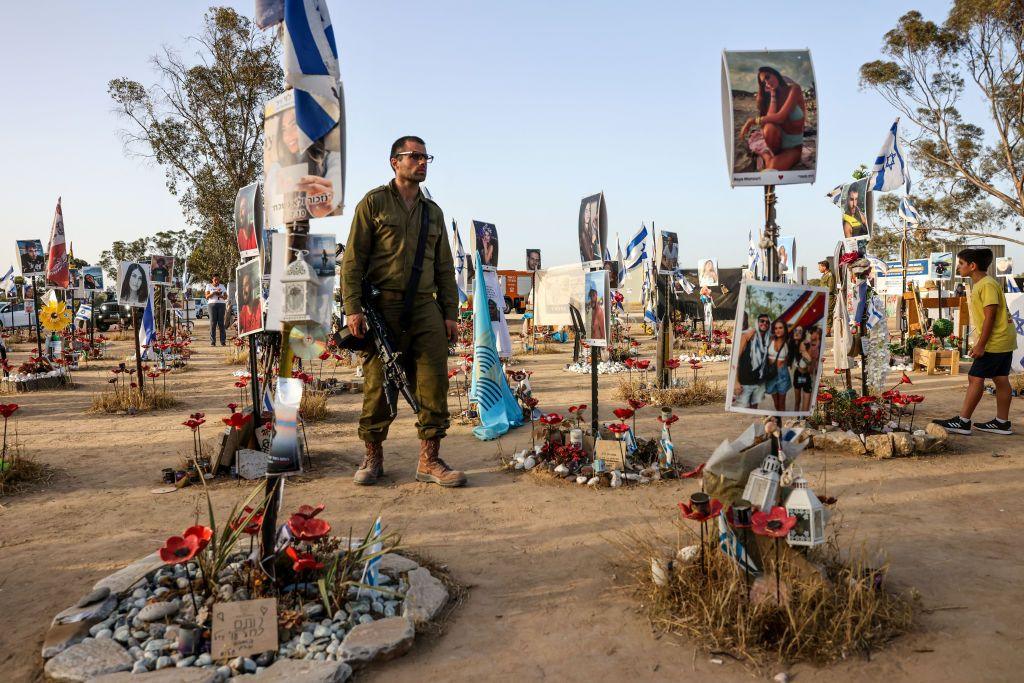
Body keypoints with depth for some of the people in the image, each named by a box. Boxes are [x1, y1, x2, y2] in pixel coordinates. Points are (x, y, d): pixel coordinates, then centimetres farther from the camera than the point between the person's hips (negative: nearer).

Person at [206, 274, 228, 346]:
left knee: (221, 323, -5)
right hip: (212, 304, -1)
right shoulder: (209, 286, 10)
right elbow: (207, 297, -1)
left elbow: (226, 297, 11)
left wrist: (221, 296, -11)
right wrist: (214, 292, -14)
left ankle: (223, 341, -6)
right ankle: (212, 342, -6)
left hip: (221, 305, 1)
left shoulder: (222, 286, 15)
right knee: (213, 323, -6)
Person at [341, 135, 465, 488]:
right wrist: (353, 308, -10)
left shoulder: (433, 211, 20)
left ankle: (429, 461, 4)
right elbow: (353, 260, 0)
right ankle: (373, 457, 15)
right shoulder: (374, 203, 6)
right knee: (378, 384, 0)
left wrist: (450, 313, 10)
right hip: (382, 306, -4)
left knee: (434, 383, -4)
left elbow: (445, 267, 19)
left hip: (425, 307, 4)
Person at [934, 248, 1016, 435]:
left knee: (975, 378, -9)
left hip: (995, 341, -10)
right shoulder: (979, 285, 15)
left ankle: (963, 421, -8)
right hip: (1003, 340, 10)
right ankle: (1002, 422, 17)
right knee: (1000, 379, 11)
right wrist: (981, 343, 19)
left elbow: (990, 316, -21)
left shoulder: (987, 284, -16)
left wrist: (981, 344, -21)